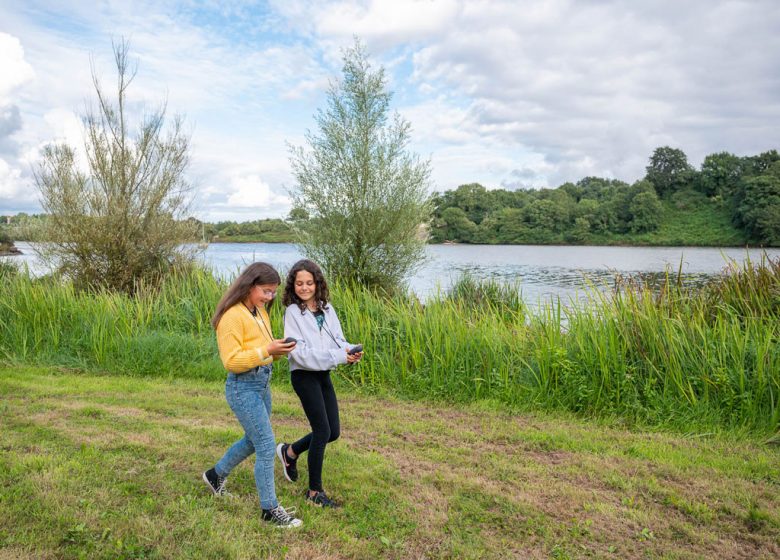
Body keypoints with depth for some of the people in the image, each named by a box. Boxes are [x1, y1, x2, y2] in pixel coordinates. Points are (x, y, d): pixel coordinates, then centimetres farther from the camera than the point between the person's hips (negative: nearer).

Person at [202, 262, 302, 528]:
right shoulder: (232, 316, -19)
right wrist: (267, 350, -27)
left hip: (262, 384, 9)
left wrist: (279, 349, -5)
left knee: (254, 440, 23)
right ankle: (270, 509, 10)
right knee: (266, 446, -5)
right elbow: (231, 361, -21)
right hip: (243, 388, -9)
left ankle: (216, 474, 46)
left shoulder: (261, 312, 8)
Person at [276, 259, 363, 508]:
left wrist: (349, 350, -20)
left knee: (333, 432, 10)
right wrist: (338, 356, -25)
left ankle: (290, 451, 35)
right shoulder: (293, 312, -11)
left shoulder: (327, 308, 5)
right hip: (304, 375, -6)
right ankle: (315, 492, 11)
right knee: (322, 431, -6)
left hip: (323, 375, 6)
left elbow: (337, 339, 3)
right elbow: (300, 353, -19)